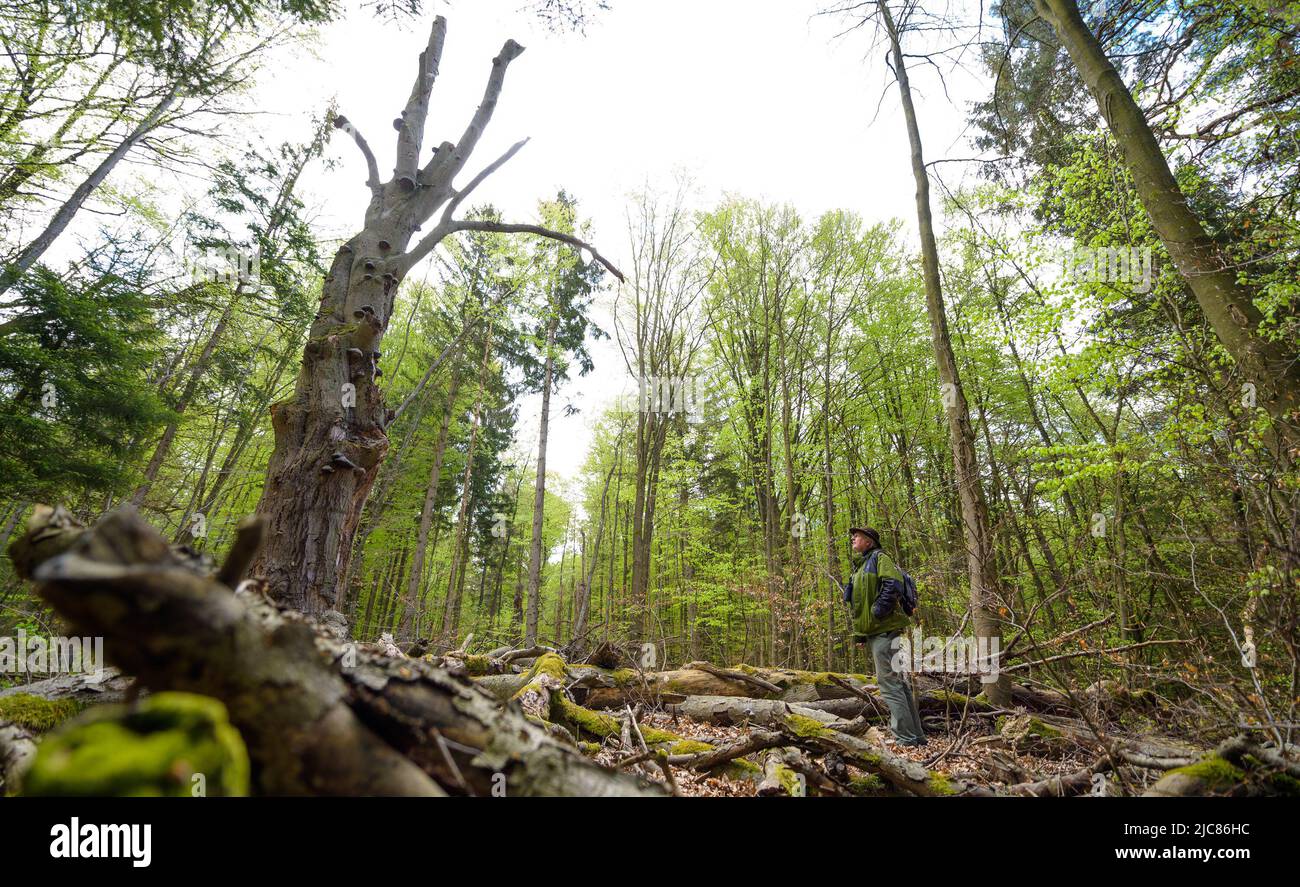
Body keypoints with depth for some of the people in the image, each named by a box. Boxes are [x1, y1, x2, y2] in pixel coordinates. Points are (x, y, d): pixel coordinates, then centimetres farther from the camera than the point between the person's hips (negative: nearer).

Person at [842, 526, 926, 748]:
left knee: (889, 683, -9)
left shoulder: (879, 558, -5)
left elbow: (894, 584, -22)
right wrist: (859, 633, 18)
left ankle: (906, 738, -4)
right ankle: (916, 735, 21)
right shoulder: (860, 567, 23)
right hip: (875, 632, 10)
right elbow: (859, 605, 25)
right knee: (898, 682, 13)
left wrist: (878, 612, -21)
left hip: (884, 630, -10)